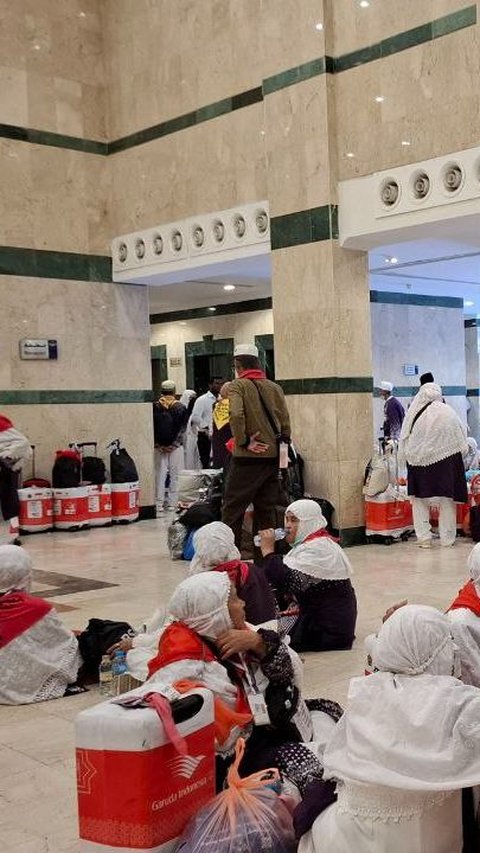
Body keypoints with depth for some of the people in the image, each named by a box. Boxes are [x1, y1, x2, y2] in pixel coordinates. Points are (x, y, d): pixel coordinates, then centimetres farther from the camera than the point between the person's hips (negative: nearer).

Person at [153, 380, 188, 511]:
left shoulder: (155, 407, 0)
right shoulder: (180, 407, -2)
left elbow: (151, 427, -1)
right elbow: (182, 428, -4)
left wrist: (157, 444, 1)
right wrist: (174, 443, -2)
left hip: (159, 446, 1)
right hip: (175, 446, -1)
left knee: (159, 475, 5)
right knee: (175, 475, 5)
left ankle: (159, 504, 4)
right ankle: (173, 503, 6)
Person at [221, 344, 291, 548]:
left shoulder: (238, 385, -6)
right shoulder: (274, 387, 10)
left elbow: (236, 415, -22)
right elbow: (285, 420, 8)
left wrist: (243, 442, -13)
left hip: (247, 457, -5)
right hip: (272, 456, 5)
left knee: (233, 508, 2)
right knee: (266, 508, 14)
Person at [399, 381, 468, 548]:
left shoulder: (413, 414, -6)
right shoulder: (448, 412, -6)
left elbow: (404, 442, -1)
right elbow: (461, 440, 2)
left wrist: (408, 457, 10)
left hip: (419, 462, 0)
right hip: (445, 462, 0)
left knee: (420, 500, 11)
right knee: (446, 501, 10)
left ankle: (424, 538, 8)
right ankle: (447, 538, 13)